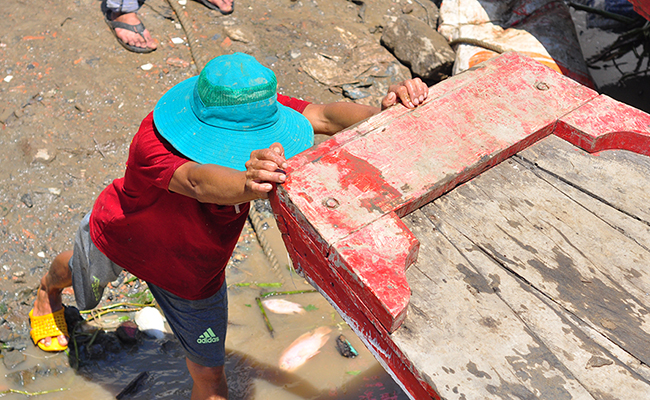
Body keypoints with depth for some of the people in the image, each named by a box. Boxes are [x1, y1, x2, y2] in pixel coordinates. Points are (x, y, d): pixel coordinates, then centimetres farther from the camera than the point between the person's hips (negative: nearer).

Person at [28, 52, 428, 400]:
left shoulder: (252, 110, -31)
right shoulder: (153, 141, -45)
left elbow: (323, 115, -41)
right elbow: (197, 181, -65)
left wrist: (381, 112, -59)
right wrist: (246, 186, -85)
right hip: (119, 235, -1)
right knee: (80, 273, 36)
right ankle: (48, 291, 75)